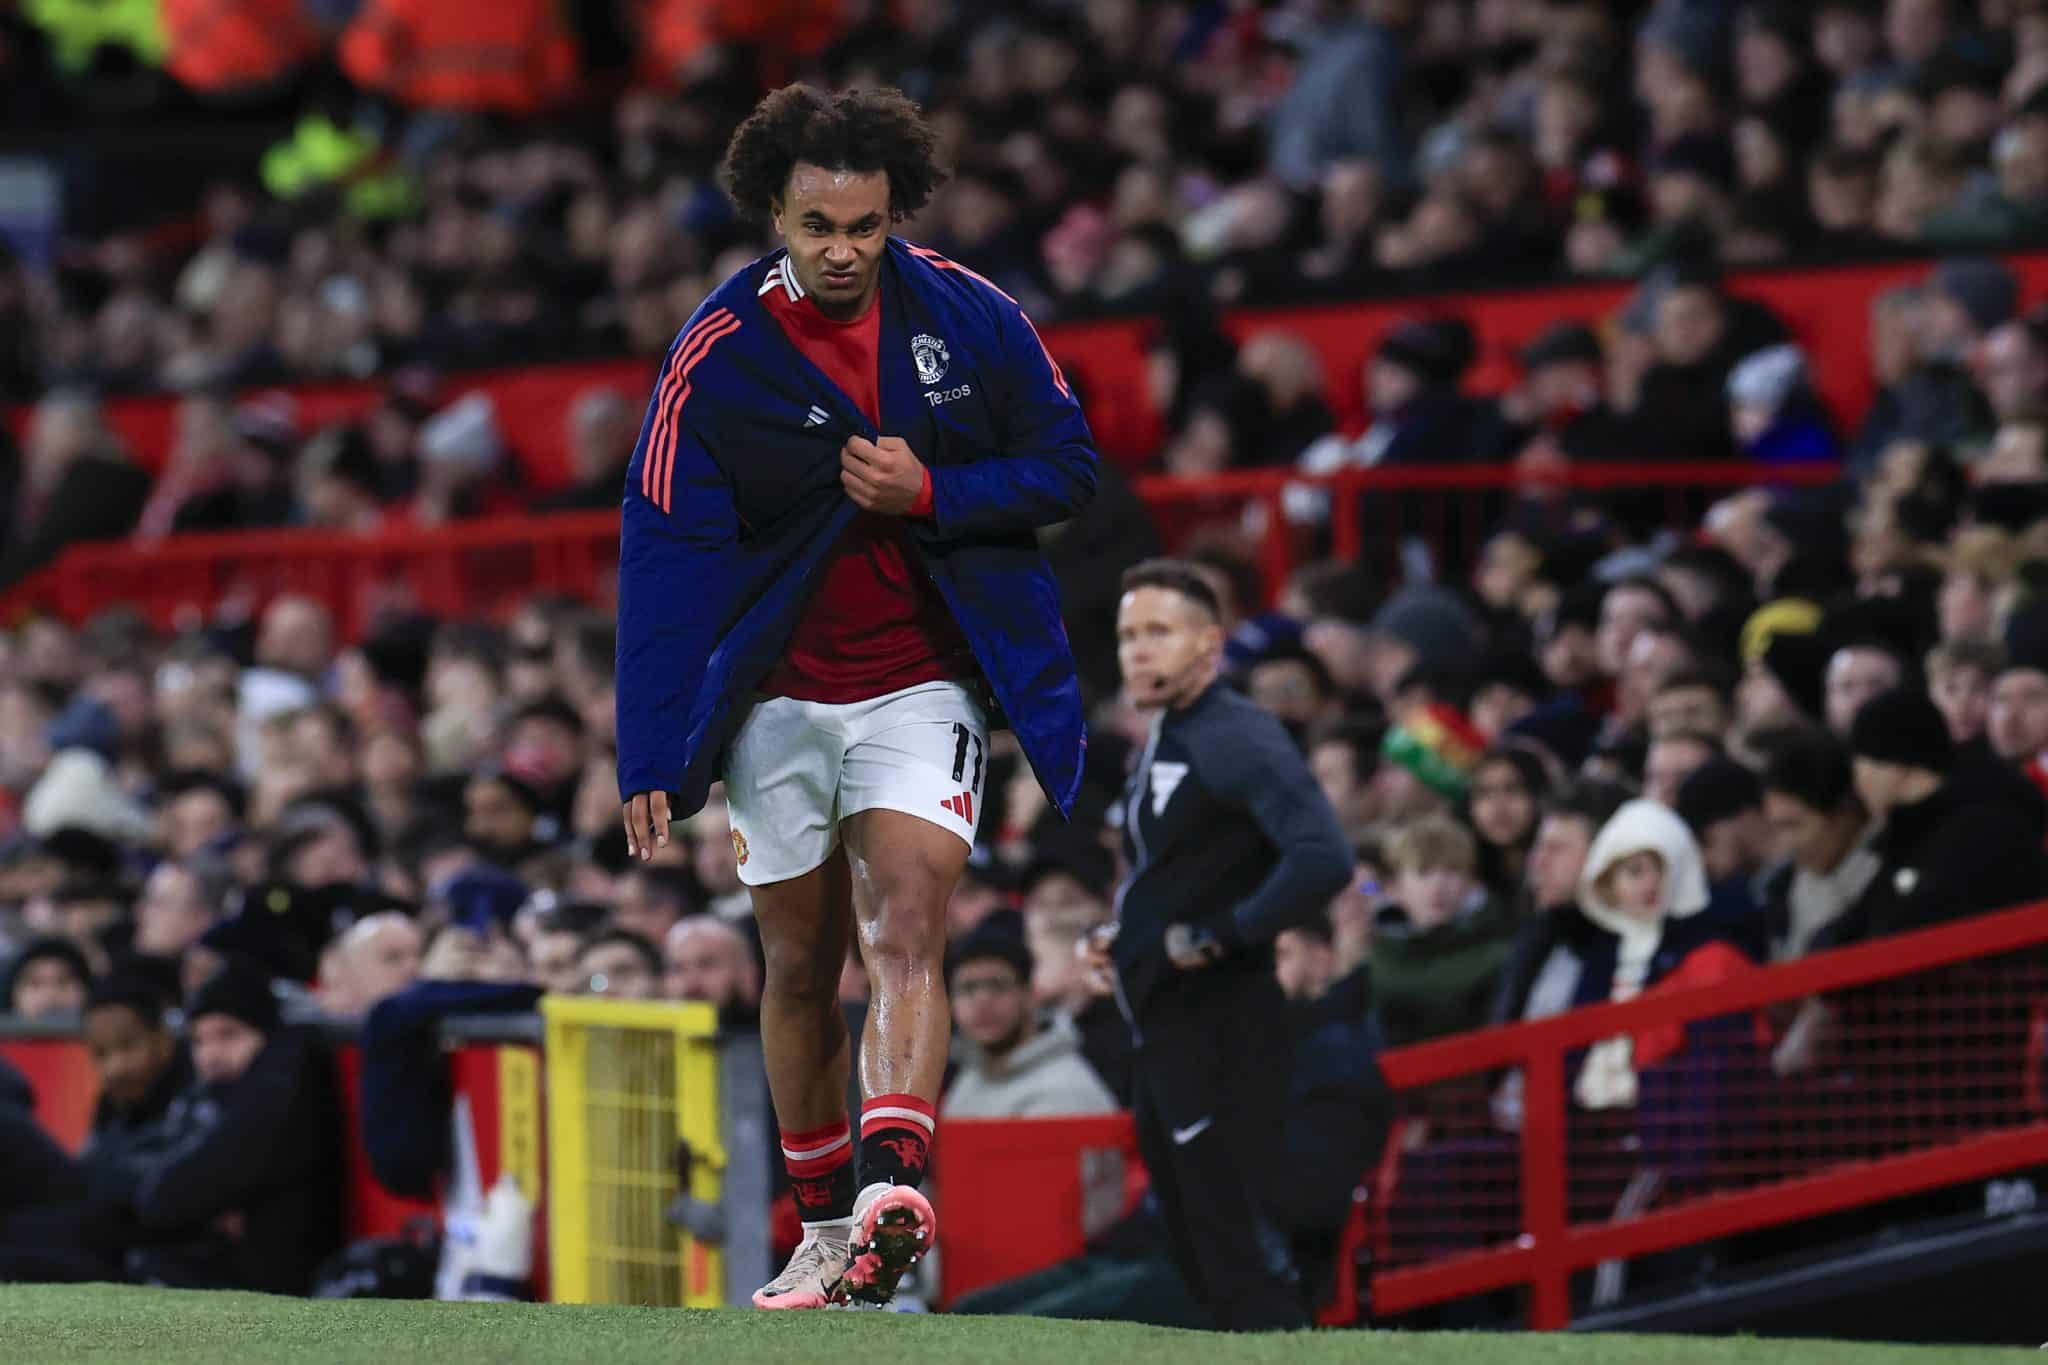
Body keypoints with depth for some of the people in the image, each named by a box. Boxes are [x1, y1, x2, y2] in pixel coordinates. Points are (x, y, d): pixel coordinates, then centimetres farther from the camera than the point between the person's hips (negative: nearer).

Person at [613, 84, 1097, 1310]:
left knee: (904, 934, -19)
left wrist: (930, 495, -18)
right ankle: (830, 1226, 23)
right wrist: (650, 761, -14)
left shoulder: (971, 319, -8)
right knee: (800, 967, 9)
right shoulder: (716, 359, -11)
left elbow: (1070, 466, 1)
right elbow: (663, 558, -11)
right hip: (777, 700, 1)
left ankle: (895, 1186, -33)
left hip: (922, 688, -1)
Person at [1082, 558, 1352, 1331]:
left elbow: (1323, 861, -28)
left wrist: (1216, 939, -22)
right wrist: (1120, 945, 13)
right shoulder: (1162, 746, 17)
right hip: (1165, 1034, 10)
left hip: (1220, 1030, -10)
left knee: (1238, 1248, -12)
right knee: (1201, 1257, 13)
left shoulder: (1237, 739, -14)